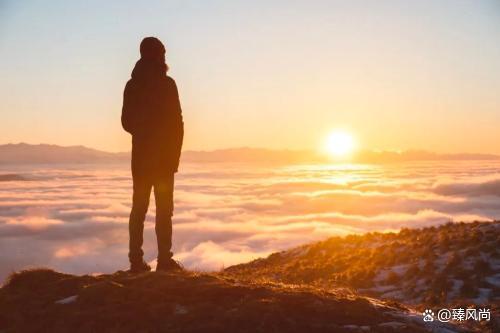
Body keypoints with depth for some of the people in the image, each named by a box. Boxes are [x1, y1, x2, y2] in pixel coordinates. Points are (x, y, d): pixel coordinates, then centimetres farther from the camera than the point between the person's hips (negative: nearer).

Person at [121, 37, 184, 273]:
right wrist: (175, 154, -1)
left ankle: (136, 260, 4)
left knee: (139, 207, 7)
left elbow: (126, 122, 11)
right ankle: (164, 260, -4)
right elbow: (177, 122, -9)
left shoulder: (132, 85, 7)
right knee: (164, 208, -2)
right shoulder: (166, 84, -8)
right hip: (164, 155, -4)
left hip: (140, 154, 5)